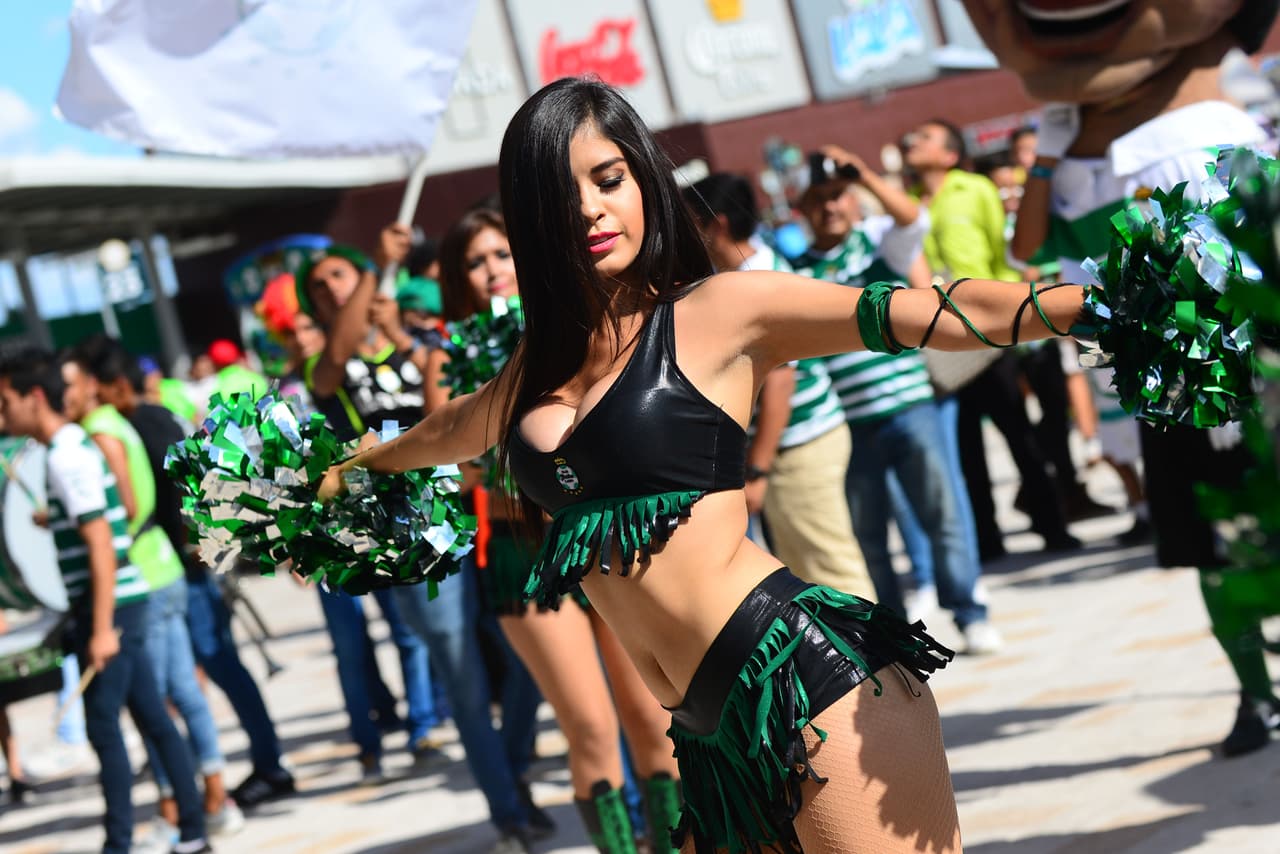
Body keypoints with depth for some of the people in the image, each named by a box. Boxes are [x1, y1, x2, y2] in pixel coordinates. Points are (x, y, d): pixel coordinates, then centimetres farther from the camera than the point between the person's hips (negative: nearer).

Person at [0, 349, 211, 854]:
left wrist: (102, 627, -22)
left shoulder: (66, 457, -16)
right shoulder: (74, 444, 12)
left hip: (108, 605, -9)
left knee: (103, 726, -4)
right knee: (154, 719, 10)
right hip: (121, 603, 9)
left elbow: (101, 544, -21)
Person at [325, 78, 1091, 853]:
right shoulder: (547, 360, 18)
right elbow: (456, 428, 41)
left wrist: (1092, 303, -24)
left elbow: (928, 313, -10)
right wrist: (356, 463, 60)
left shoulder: (718, 310, 0)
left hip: (806, 674, -7)